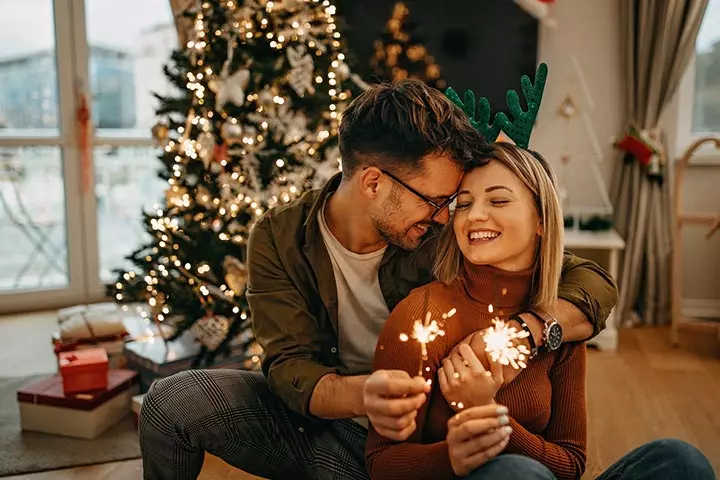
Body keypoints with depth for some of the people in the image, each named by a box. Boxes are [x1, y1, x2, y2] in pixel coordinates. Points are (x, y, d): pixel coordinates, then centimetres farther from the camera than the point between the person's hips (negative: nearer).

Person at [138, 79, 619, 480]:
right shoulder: (279, 238, -15)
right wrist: (361, 394, -42)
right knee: (173, 400, -19)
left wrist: (526, 331, -39)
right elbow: (291, 367, -20)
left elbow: (594, 282, -17)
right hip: (313, 417, 1)